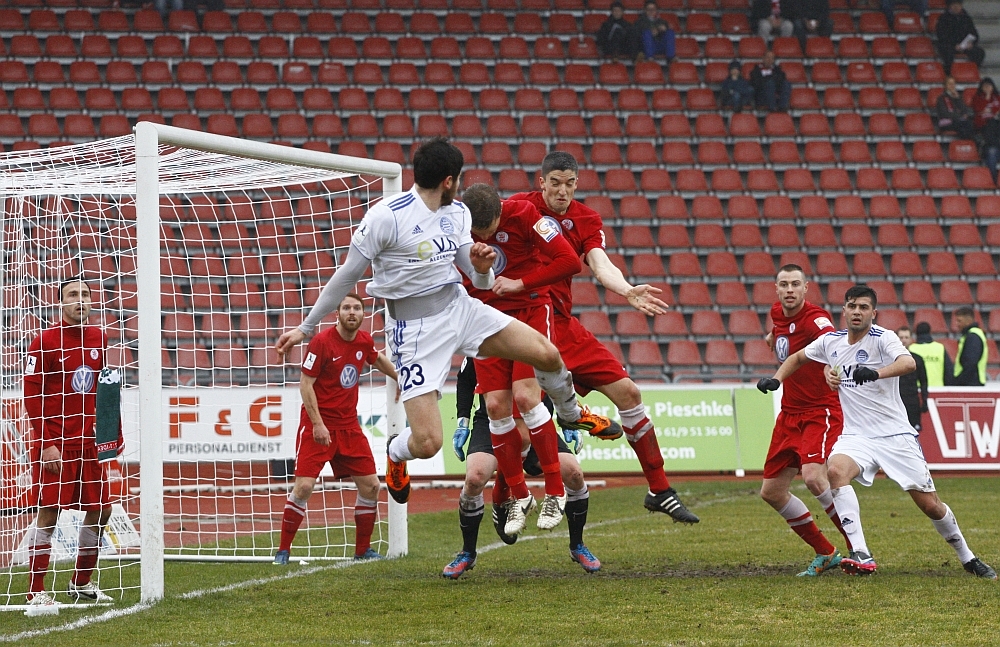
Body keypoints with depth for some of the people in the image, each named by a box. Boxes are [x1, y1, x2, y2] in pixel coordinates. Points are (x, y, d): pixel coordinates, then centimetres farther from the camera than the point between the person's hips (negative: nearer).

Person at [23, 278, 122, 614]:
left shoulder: (99, 340, 9)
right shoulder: (45, 341, -8)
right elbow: (31, 395, -11)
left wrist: (113, 435, 10)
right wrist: (46, 443, -16)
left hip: (88, 441, 6)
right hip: (54, 443, -6)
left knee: (101, 508, 8)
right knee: (48, 512, -8)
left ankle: (81, 583, 24)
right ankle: (36, 593, -5)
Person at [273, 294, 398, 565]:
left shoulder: (365, 341, 3)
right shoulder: (321, 342, -14)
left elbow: (378, 360, 29)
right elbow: (305, 385, -14)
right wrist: (318, 424, -20)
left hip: (349, 425, 6)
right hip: (318, 424, -6)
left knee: (370, 486, 1)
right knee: (304, 486, -15)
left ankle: (363, 550, 15)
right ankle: (283, 551, -5)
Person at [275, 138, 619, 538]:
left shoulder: (458, 214, 5)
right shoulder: (386, 217, -16)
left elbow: (481, 281, 14)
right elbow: (347, 276, -7)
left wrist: (482, 268, -11)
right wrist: (307, 328, -1)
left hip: (459, 307, 6)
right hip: (414, 331, -6)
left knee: (547, 355, -7)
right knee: (427, 443, -16)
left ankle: (571, 414, 28)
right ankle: (395, 453, 23)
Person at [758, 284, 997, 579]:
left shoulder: (883, 338, -11)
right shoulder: (830, 341, 5)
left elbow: (908, 362, -33)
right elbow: (798, 358, 25)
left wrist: (876, 373, -50)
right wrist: (776, 379, 8)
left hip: (896, 436, -3)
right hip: (856, 437, 3)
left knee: (930, 505, -2)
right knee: (836, 470, -30)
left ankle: (967, 557, 26)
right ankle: (862, 557, -33)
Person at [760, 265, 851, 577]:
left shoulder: (815, 319, -18)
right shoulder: (777, 314, 5)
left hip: (821, 412, -8)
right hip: (789, 415, 8)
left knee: (813, 477, -29)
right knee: (771, 492, 6)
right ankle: (825, 553, 20)